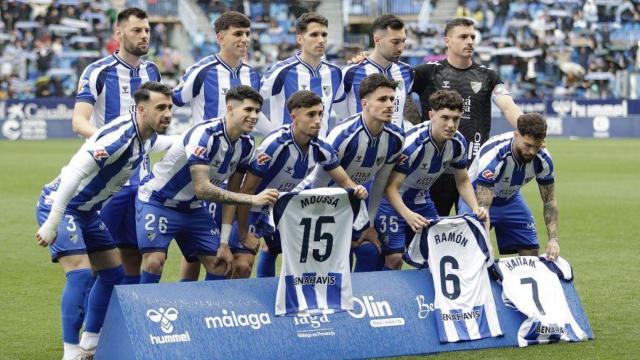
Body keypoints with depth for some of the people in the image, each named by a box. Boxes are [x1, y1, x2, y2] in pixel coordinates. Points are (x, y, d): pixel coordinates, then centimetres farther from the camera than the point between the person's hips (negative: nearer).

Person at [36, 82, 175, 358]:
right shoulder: (120, 135, -29)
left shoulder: (145, 137, 0)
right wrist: (52, 223, -34)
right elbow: (74, 172, -34)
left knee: (113, 273, 11)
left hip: (87, 209, 10)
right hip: (60, 204, -10)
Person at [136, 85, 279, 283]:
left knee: (220, 266, 0)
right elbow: (202, 189, -36)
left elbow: (231, 193, 1)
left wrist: (224, 242, -4)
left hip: (194, 207, 8)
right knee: (154, 261, -24)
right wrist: (252, 199, -37)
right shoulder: (205, 134, -29)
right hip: (158, 201, -7)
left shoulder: (246, 144, -6)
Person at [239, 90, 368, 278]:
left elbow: (344, 181, -1)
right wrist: (243, 234, -25)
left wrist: (356, 190, -27)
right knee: (242, 266, -16)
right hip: (252, 209, -7)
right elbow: (247, 190, -26)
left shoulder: (320, 149, -12)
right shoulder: (274, 145, -31)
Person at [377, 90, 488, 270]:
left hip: (421, 199, 6)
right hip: (392, 200, -6)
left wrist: (475, 207, -15)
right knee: (394, 258, -17)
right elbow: (391, 187, -31)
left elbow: (463, 181, 3)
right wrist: (408, 215, -47)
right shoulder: (413, 143, -32)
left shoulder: (458, 143, -12)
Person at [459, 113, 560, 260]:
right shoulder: (494, 155, -39)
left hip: (510, 197, 5)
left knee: (531, 251, -1)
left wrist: (553, 239, -21)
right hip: (477, 196, -5)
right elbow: (482, 205, -39)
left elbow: (549, 201, -9)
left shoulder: (543, 160, -22)